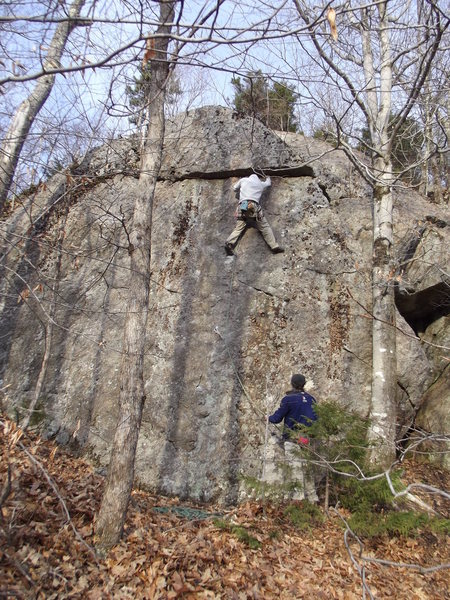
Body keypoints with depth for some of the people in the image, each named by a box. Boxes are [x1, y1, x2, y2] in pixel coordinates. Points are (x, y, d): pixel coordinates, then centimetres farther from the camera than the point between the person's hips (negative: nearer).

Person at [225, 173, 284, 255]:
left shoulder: (243, 180, 24)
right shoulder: (261, 183, 27)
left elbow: (235, 188, 34)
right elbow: (269, 183, 47)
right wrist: (268, 178, 68)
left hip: (242, 205, 1)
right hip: (253, 206, -1)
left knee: (239, 227, -1)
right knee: (265, 227, 1)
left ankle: (229, 244, -23)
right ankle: (274, 246, -8)